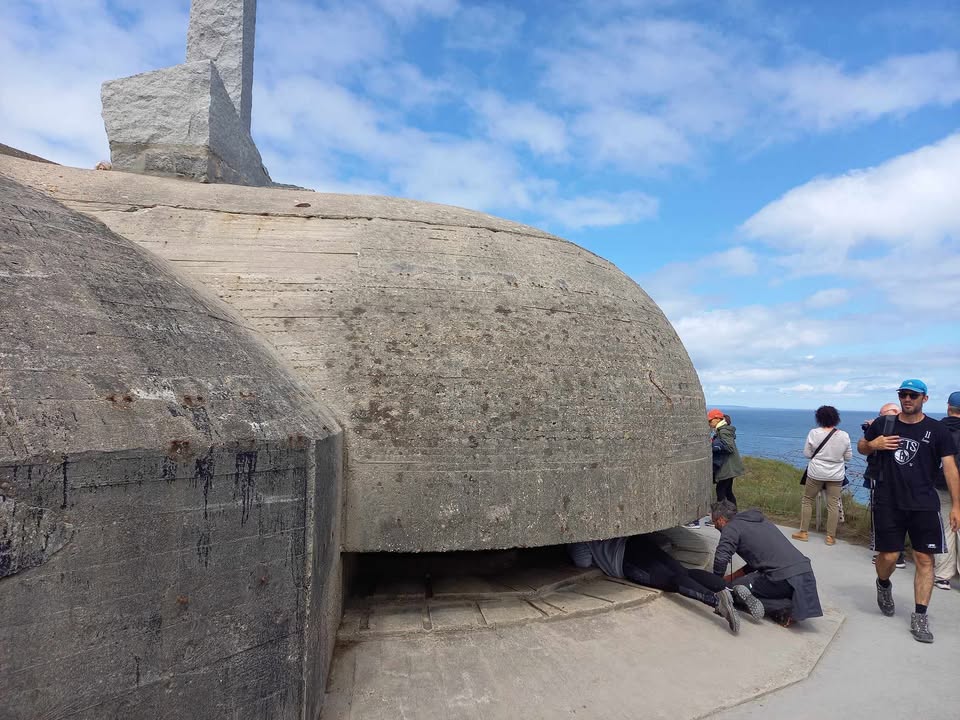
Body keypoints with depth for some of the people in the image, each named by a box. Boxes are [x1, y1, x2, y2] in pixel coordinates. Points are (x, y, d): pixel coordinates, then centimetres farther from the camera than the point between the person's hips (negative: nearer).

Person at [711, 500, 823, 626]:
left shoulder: (731, 528, 0)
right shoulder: (758, 520, 26)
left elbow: (721, 558, -15)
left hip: (784, 577, -8)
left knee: (737, 589, 7)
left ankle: (784, 607, -7)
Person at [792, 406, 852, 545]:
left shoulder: (814, 433, -12)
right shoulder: (844, 436, -6)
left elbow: (807, 453, -5)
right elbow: (848, 456, 3)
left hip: (816, 473, -2)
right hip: (836, 475, 2)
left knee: (807, 500, 11)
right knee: (833, 504, 7)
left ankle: (803, 532, 15)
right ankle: (831, 536, 11)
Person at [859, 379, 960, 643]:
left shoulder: (937, 430, 1)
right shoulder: (883, 424, 5)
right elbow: (861, 446, 19)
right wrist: (873, 444, -5)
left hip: (924, 505, 0)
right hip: (888, 503, 1)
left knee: (925, 559, -1)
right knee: (888, 556, 0)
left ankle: (920, 616, 9)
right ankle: (883, 586, 33)